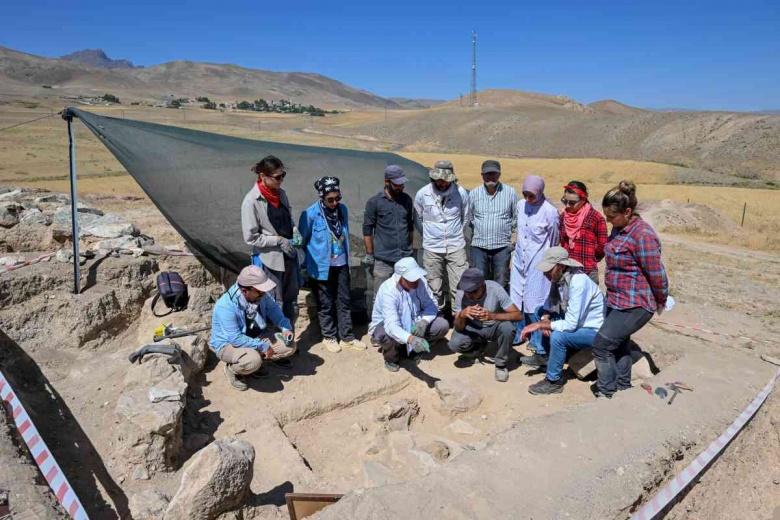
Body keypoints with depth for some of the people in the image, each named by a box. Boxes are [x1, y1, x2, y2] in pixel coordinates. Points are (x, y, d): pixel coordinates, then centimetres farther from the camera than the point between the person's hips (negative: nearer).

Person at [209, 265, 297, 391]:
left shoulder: (260, 294, -16)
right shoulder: (226, 306, -34)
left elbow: (272, 308, 2)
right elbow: (235, 339, -31)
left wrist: (286, 327, -14)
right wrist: (262, 346, -25)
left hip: (255, 336, 6)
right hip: (228, 344, -6)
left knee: (290, 346, -6)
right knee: (253, 361, -36)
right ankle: (231, 369, -2)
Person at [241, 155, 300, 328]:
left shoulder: (280, 193, 2)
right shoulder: (251, 201, -17)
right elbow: (251, 237, -15)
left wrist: (295, 231, -3)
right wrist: (279, 240, -18)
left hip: (289, 255, 7)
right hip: (269, 259, -6)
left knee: (291, 301, 17)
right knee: (275, 305, 7)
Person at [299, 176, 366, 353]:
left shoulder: (343, 209, -1)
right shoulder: (310, 214, -17)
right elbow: (302, 241, -4)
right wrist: (308, 264, 4)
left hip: (341, 264, 5)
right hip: (322, 266, -4)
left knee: (344, 301, 12)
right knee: (326, 303, 9)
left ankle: (347, 336, 24)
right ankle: (329, 336, 26)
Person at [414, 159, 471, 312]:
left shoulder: (461, 192, -7)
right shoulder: (422, 194, -8)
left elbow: (466, 217, 9)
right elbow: (418, 220, 7)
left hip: (456, 247, 0)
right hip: (432, 248, 0)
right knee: (434, 288, 11)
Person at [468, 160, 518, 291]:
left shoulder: (510, 193, -2)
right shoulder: (473, 194, 2)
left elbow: (516, 217, 8)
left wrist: (506, 231, 10)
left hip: (502, 246, -1)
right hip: (479, 246, 1)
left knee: (501, 285, 6)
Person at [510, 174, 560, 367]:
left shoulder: (550, 212, -14)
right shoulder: (521, 205, 3)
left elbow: (553, 242, -2)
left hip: (537, 264, -6)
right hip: (520, 260, 6)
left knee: (535, 308, -4)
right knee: (517, 302, 15)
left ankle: (541, 352, 5)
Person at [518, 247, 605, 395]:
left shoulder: (578, 282, -30)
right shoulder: (559, 278, -6)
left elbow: (570, 325, -32)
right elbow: (549, 304, 9)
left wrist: (539, 325, -25)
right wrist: (545, 319, -12)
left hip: (593, 331, -8)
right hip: (575, 321, 8)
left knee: (557, 337, -30)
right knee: (539, 312, 3)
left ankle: (553, 382, -10)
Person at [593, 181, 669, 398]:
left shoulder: (642, 235, -24)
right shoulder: (619, 228, 5)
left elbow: (657, 274, -19)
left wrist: (661, 301, -5)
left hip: (634, 305, -9)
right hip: (618, 301, 9)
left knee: (602, 344, -5)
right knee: (619, 345, 18)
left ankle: (606, 394, 11)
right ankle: (623, 389, 34)